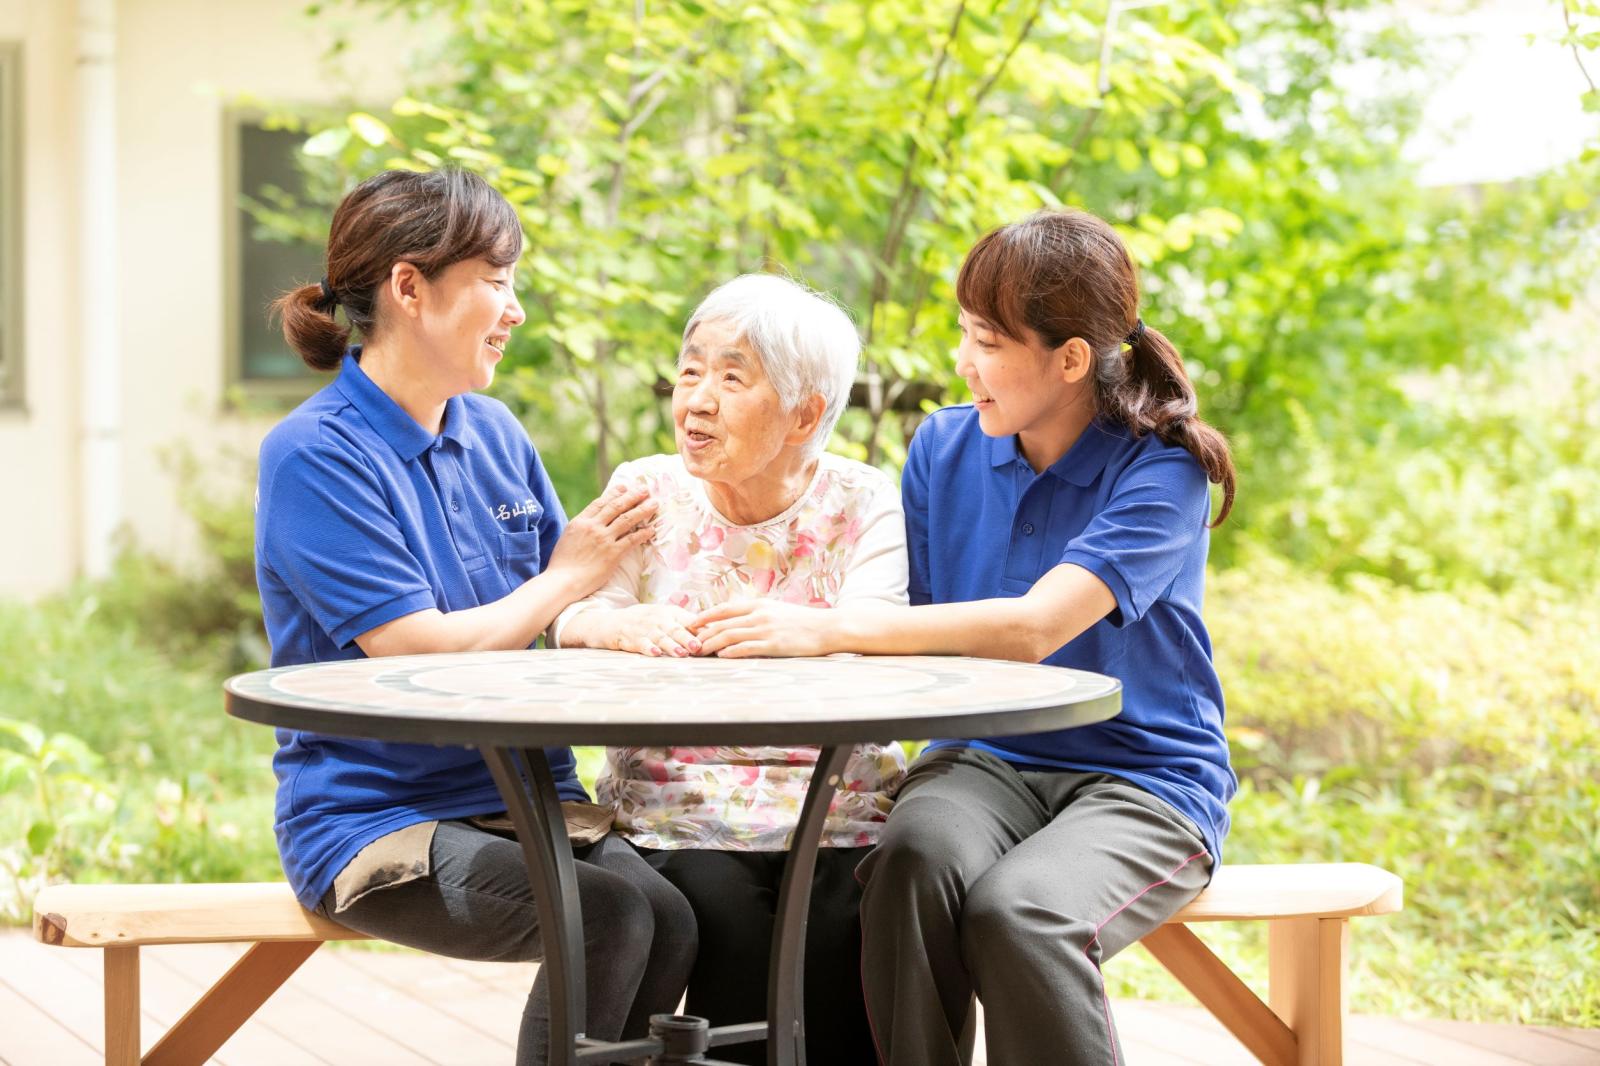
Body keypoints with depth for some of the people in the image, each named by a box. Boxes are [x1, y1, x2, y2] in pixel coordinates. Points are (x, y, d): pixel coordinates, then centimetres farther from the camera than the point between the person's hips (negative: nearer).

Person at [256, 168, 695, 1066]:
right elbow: (417, 653, -15)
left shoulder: (496, 434, 13)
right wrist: (563, 582, -4)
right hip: (376, 816, -6)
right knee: (607, 920, -29)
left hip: (524, 795, 6)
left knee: (670, 917, -24)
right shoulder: (314, 455, -9)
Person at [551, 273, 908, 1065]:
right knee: (725, 917, -27)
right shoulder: (646, 491, 10)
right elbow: (572, 619, -4)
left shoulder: (860, 503, 6)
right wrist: (618, 625, -29)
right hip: (679, 813, 1)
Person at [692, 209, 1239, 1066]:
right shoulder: (944, 448, 9)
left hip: (1143, 779, -4)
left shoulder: (1159, 471, -10)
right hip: (985, 761, 4)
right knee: (914, 862, -32)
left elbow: (1037, 625, -24)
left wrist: (831, 628, -29)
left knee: (1017, 909, -35)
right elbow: (910, 626, 10)